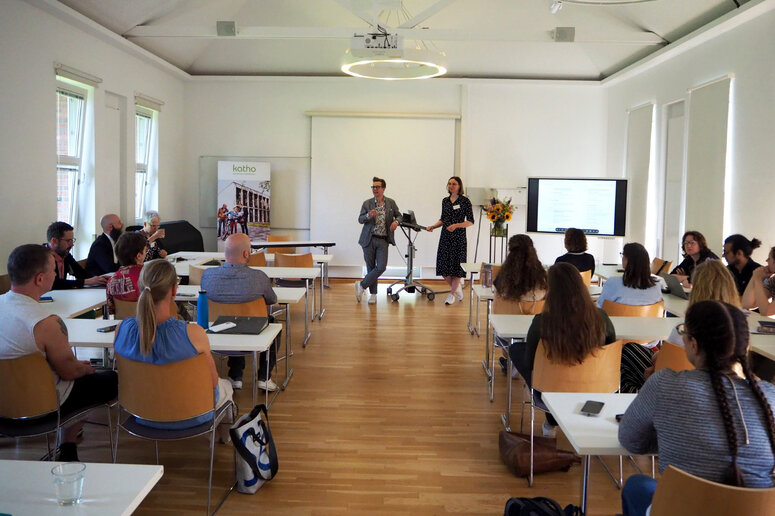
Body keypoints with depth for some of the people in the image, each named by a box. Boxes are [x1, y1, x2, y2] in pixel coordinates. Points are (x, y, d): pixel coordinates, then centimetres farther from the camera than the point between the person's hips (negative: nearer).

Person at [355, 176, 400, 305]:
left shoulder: (391, 203, 5)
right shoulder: (367, 203, 3)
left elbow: (399, 215, 13)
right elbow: (360, 219, -1)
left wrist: (396, 222, -10)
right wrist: (368, 215, -22)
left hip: (383, 241, 1)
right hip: (369, 240, 0)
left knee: (381, 267, -10)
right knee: (371, 267, 5)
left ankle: (362, 285, 6)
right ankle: (373, 294, 16)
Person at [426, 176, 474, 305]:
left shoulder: (464, 201, -5)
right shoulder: (445, 201, 10)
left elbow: (470, 221, -7)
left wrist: (456, 225, -20)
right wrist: (433, 226, 2)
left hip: (459, 237, -5)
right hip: (445, 236, 5)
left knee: (456, 265, 0)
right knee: (443, 265, 1)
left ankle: (452, 294, 12)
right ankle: (457, 287, 24)